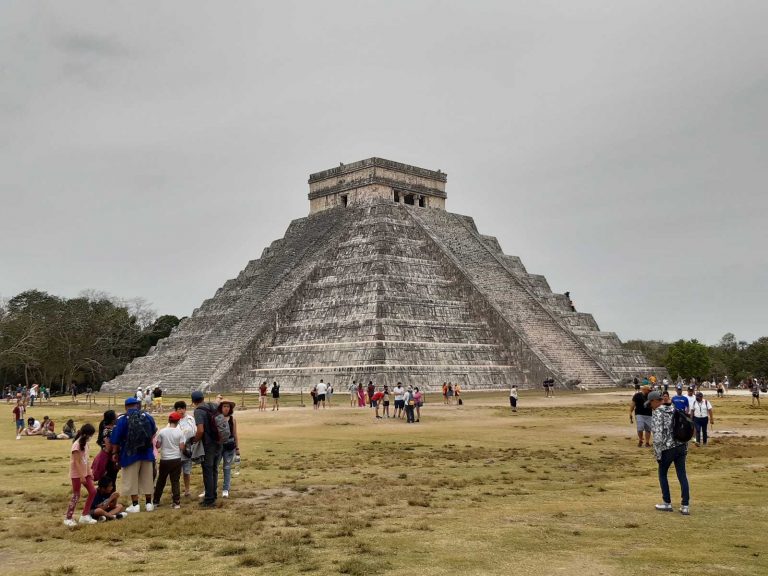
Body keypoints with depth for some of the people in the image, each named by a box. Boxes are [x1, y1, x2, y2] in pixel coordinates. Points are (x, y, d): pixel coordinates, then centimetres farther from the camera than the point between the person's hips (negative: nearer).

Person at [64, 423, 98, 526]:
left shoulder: (85, 444, 7)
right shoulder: (77, 445, -20)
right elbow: (77, 462, -21)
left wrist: (89, 473, 12)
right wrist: (81, 476, -21)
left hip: (84, 473, 9)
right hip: (76, 474, -9)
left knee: (93, 492, 5)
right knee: (76, 496, -2)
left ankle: (85, 515, 12)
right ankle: (68, 518, 9)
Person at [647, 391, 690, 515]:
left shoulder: (657, 414, -14)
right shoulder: (674, 410, 8)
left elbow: (658, 435, -20)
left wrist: (657, 454, -12)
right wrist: (685, 447, 17)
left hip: (668, 449, -6)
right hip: (681, 447, 6)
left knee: (662, 474, 14)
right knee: (682, 475, 7)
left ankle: (667, 503, 19)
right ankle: (685, 506, 6)